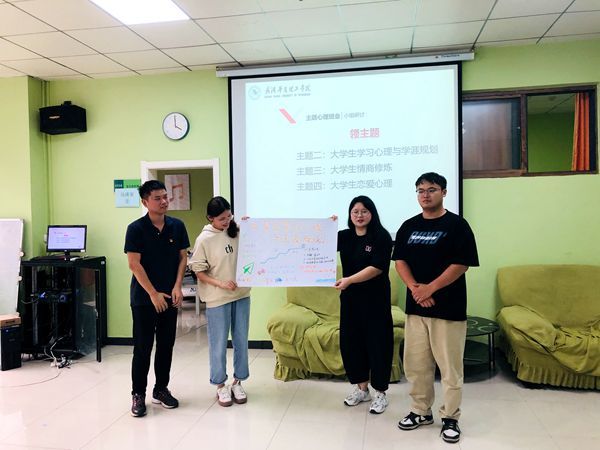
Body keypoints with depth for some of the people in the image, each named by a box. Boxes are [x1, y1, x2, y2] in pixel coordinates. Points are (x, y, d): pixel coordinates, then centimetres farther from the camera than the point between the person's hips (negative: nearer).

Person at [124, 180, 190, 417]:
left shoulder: (177, 226, 1)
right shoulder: (136, 229, -10)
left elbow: (183, 257, 6)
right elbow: (134, 264, -12)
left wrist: (177, 287, -6)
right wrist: (153, 294, -14)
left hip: (169, 297, 4)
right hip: (143, 298, -4)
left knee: (166, 345, 12)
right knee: (143, 347, 4)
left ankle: (161, 389, 27)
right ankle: (138, 394, 18)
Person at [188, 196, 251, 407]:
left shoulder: (237, 232, 0)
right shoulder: (204, 239, -9)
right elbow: (198, 271, -7)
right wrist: (220, 284, -18)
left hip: (241, 294, 4)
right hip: (217, 298, -4)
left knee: (241, 341, 12)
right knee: (219, 344, 7)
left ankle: (237, 382, 28)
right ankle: (220, 385, 24)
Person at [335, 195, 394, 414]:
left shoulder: (381, 237, -9)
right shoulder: (345, 236, 7)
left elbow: (377, 268, -17)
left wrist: (349, 279, -23)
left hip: (375, 298, -5)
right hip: (350, 297, 5)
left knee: (377, 342, 2)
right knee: (350, 341, 10)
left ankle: (380, 392, 17)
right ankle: (361, 388, 28)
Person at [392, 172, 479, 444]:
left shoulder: (457, 225, -5)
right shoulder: (409, 226, 10)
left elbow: (461, 264, -11)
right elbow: (400, 260, 7)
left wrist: (429, 288, -15)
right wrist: (414, 287, -10)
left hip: (448, 307, -4)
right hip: (415, 306, 5)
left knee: (450, 366, 3)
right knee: (415, 362, 10)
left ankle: (450, 418, 19)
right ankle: (421, 411, 27)